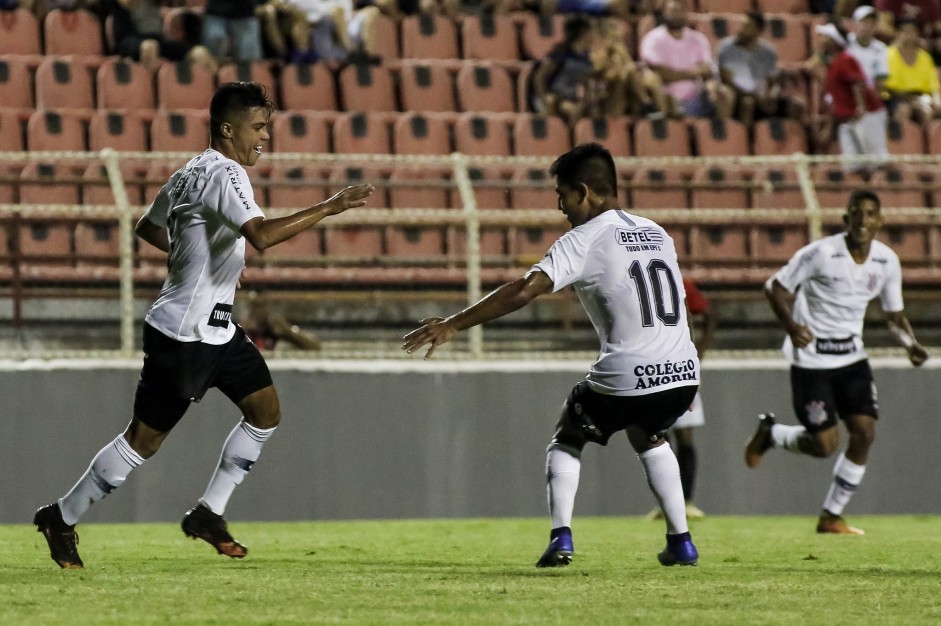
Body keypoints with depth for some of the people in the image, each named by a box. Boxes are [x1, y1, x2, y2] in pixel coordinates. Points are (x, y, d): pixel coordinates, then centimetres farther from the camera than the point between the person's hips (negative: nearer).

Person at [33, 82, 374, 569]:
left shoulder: (192, 172, 10)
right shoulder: (224, 173, -20)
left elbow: (148, 228, 23)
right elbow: (261, 235, -36)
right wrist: (330, 207, -34)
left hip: (216, 328, 10)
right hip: (182, 334, -10)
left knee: (265, 411, 4)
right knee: (145, 438, -2)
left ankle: (208, 514, 11)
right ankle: (61, 519, 11)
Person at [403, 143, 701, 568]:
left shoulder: (584, 241, -4)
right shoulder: (656, 233, 16)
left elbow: (523, 292, -14)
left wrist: (452, 325, -12)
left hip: (626, 377, -6)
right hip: (683, 373, 6)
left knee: (567, 438, 20)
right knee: (648, 437, 35)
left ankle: (561, 539, 4)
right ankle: (681, 542, 26)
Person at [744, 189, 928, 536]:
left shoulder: (887, 262, -1)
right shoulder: (820, 253, -18)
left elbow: (895, 314, 10)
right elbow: (776, 287, -11)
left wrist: (911, 343, -10)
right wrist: (791, 327, -28)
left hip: (852, 357, 5)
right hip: (812, 359, -5)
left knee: (864, 434, -6)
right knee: (825, 445, -9)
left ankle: (832, 517, 9)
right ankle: (770, 433, 23)